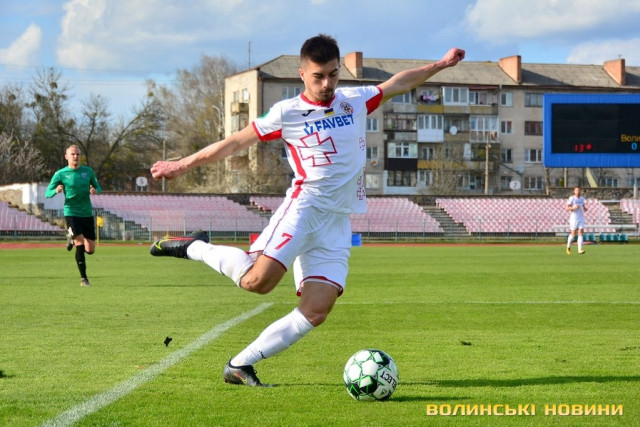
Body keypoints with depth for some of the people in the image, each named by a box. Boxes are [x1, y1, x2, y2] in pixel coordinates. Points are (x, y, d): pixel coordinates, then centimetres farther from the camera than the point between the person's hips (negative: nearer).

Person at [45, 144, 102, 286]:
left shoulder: (88, 171, 5)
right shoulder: (60, 174, -4)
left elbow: (98, 187, 15)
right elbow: (47, 193, -2)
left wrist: (95, 190, -9)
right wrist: (56, 191, -25)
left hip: (87, 214, 4)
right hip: (71, 214, -4)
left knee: (90, 250, 5)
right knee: (80, 246, -16)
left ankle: (72, 239, 37)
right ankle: (83, 278, -3)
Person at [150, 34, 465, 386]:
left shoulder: (356, 101, 12)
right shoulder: (287, 113, 0)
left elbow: (399, 83, 28)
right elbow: (234, 143, 6)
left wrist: (440, 64, 29)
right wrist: (182, 165, 9)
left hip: (337, 222, 5)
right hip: (305, 206, -5)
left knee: (316, 311, -9)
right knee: (258, 280, -27)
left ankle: (240, 365, 0)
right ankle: (195, 248, -2)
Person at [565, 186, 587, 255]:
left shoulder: (582, 198, 8)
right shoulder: (572, 198, -8)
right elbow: (566, 208, -11)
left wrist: (585, 209, -3)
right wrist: (573, 208, -27)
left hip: (581, 218, 4)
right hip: (573, 218, -4)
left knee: (581, 233, -9)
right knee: (573, 234, 0)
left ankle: (580, 250, -13)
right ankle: (568, 246, 28)